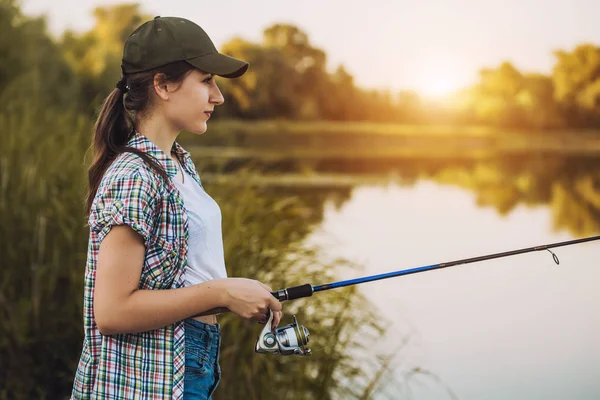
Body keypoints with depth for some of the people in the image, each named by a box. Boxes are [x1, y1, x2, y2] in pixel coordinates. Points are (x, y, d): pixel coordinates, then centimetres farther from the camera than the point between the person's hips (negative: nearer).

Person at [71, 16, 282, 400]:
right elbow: (111, 311, -23)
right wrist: (221, 293, -20)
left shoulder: (181, 163, 10)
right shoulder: (135, 176, -19)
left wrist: (243, 296, 3)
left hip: (196, 365, 9)